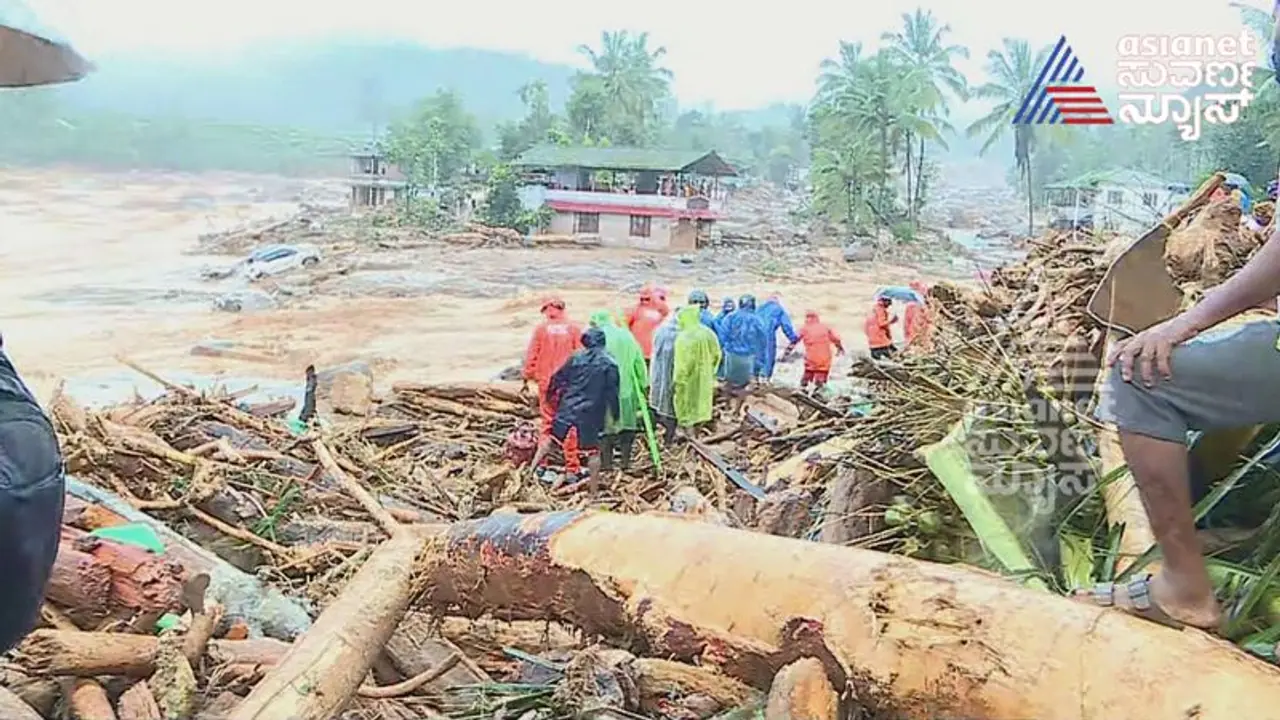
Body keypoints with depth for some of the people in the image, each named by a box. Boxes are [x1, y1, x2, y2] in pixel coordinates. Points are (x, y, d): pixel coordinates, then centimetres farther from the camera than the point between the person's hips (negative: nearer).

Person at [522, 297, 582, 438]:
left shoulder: (541, 328, 0)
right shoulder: (574, 328, -1)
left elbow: (531, 355, 1)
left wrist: (527, 379, 8)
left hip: (546, 381, 0)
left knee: (548, 418, 8)